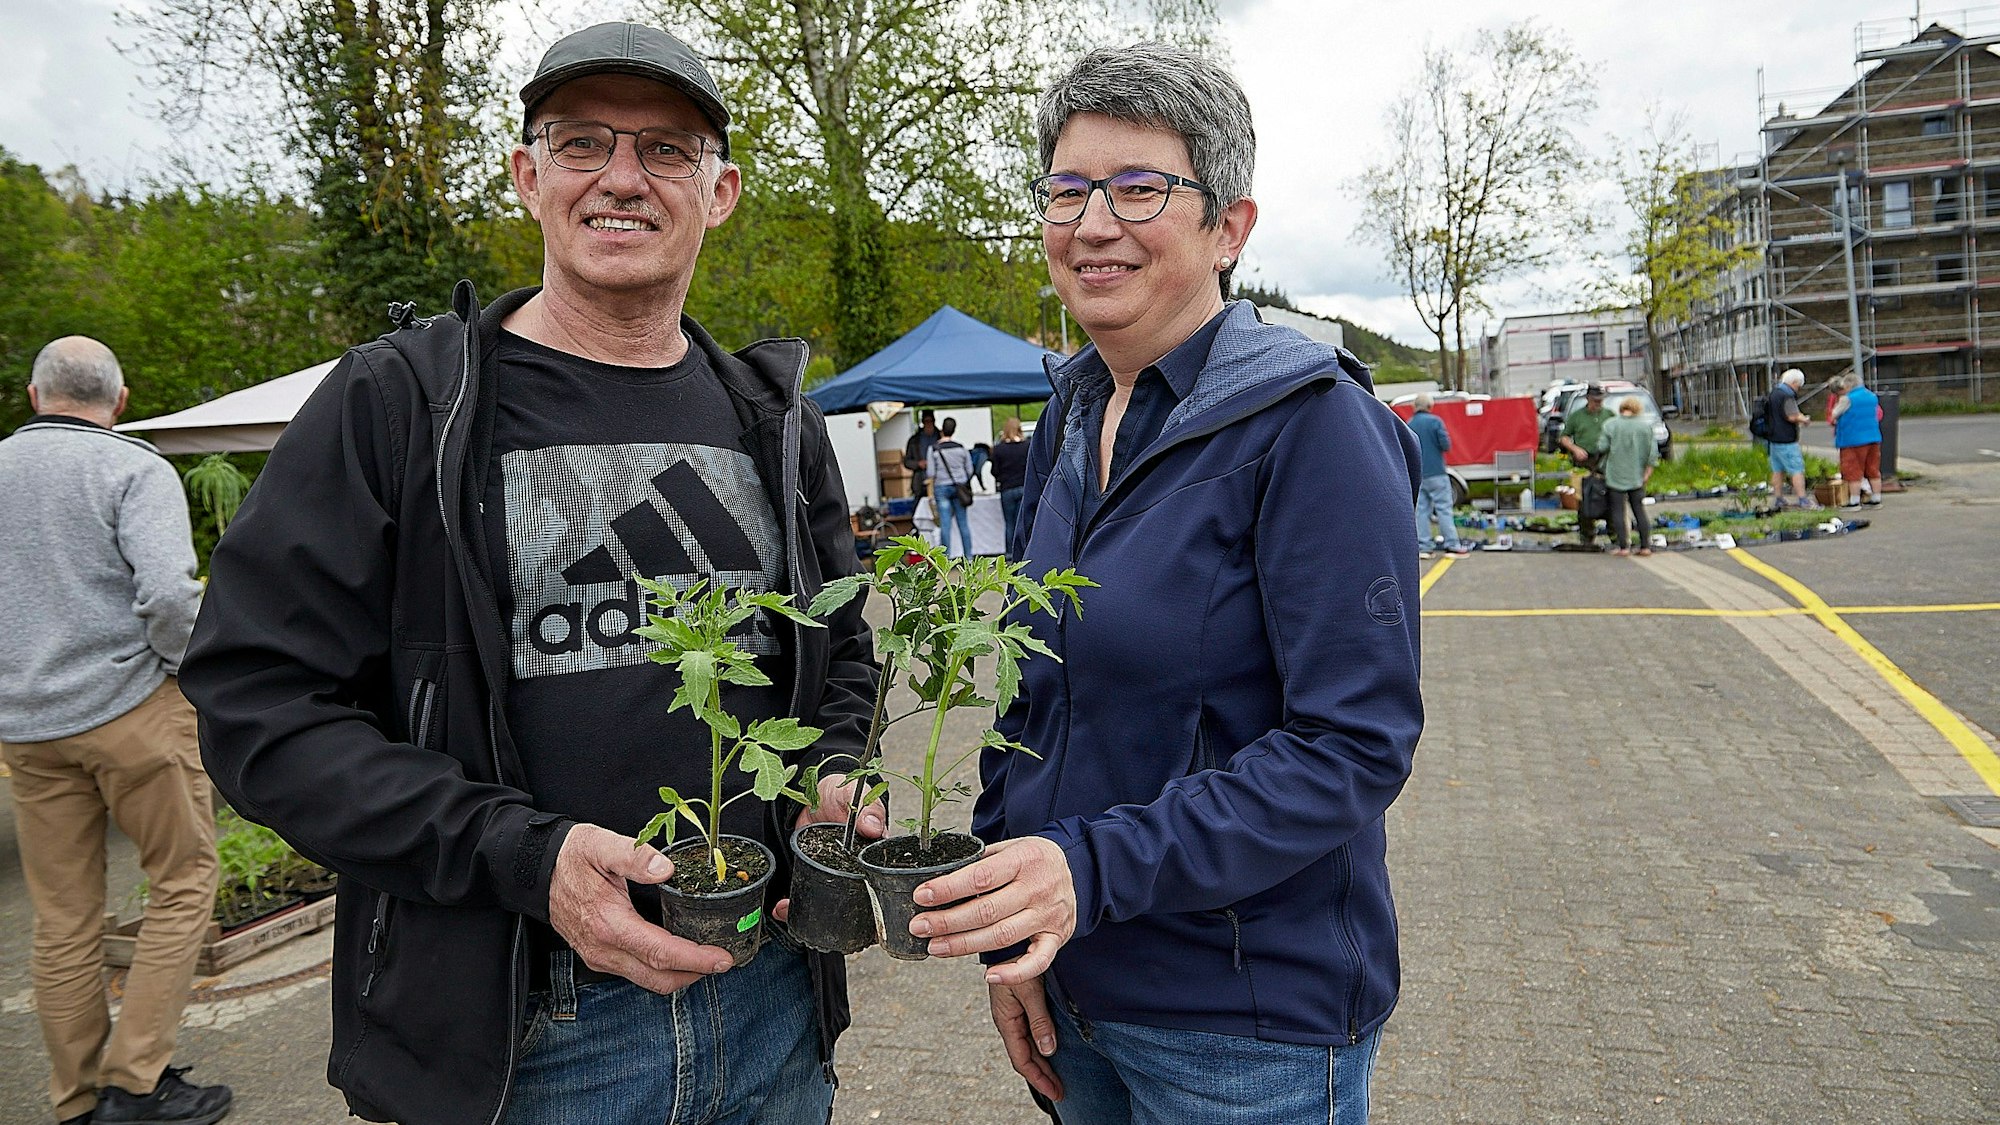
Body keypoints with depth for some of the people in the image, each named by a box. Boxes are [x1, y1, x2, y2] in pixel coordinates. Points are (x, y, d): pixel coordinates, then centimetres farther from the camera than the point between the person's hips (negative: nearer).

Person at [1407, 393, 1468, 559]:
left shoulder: (1408, 425, 5)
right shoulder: (1435, 421, -7)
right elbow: (1446, 445, -11)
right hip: (1435, 472, -4)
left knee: (1421, 509, 6)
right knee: (1444, 508, -1)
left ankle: (1422, 547, 4)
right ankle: (1452, 544, -3)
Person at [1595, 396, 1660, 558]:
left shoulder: (1610, 425, -8)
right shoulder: (1646, 426, 1)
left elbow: (1602, 447, -10)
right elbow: (1653, 452, 0)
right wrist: (1648, 471, 7)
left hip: (1616, 475, -3)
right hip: (1636, 476, 3)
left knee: (1618, 511, 2)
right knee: (1639, 510, 10)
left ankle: (1623, 547, -2)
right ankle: (1645, 546, 9)